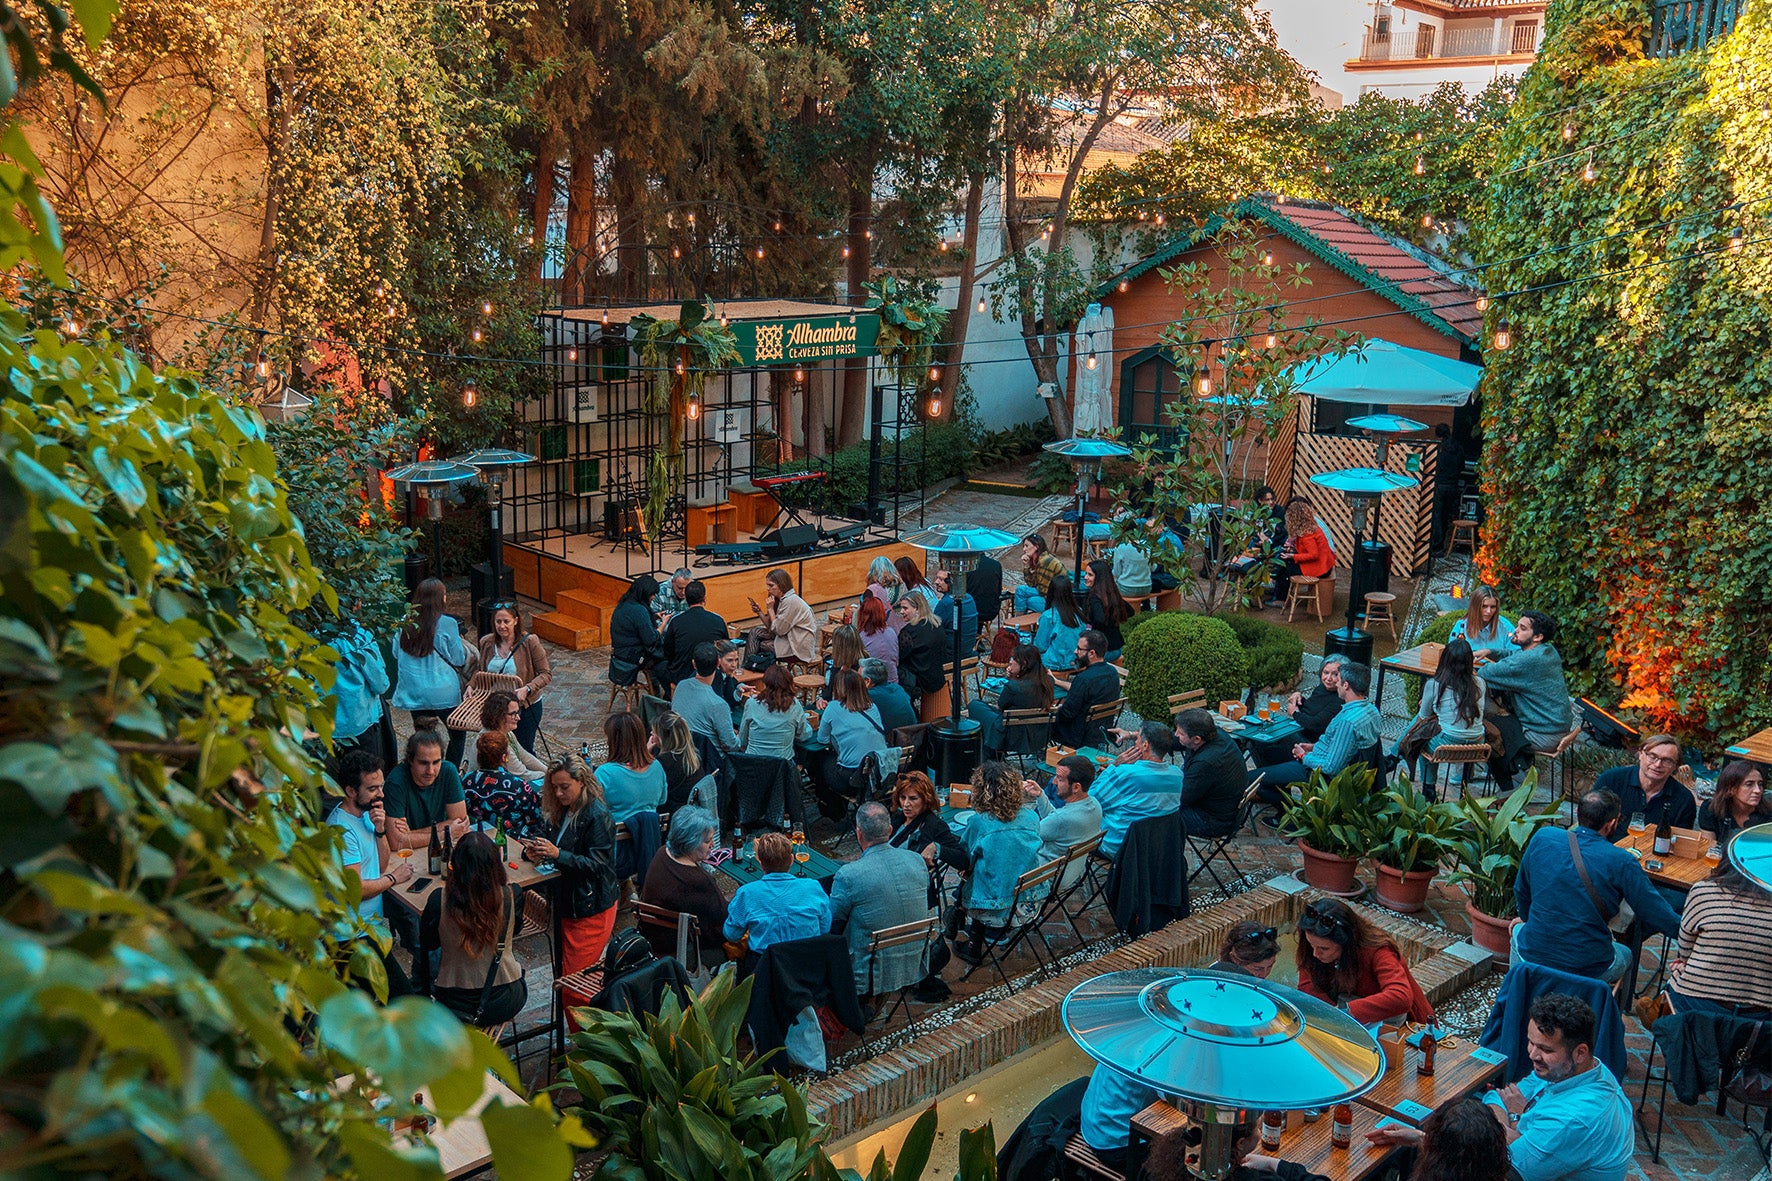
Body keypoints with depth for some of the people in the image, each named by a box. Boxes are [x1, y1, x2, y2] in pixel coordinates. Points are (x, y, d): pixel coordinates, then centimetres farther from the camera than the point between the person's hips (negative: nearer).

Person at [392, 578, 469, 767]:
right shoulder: (447, 624, -13)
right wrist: (461, 644, 14)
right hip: (442, 693, -4)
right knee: (458, 734, 14)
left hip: (413, 693, 4)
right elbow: (459, 659, -4)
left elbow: (396, 654, 12)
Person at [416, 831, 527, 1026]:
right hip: (506, 1004, 1)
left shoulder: (439, 901, -20)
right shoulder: (512, 895, -16)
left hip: (455, 1007, -1)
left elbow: (427, 944, -1)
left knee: (421, 958, 28)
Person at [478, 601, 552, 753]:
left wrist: (527, 689, -28)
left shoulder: (529, 641, -14)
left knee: (523, 749, 4)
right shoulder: (486, 643, 0)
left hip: (526, 706, -4)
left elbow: (546, 674, -13)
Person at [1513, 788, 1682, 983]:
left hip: (1532, 959, 1)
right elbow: (1660, 917, -5)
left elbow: (1521, 892, 13)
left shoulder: (1543, 838, -4)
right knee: (1625, 954, 33)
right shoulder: (1622, 863, -12)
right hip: (1590, 970, -1)